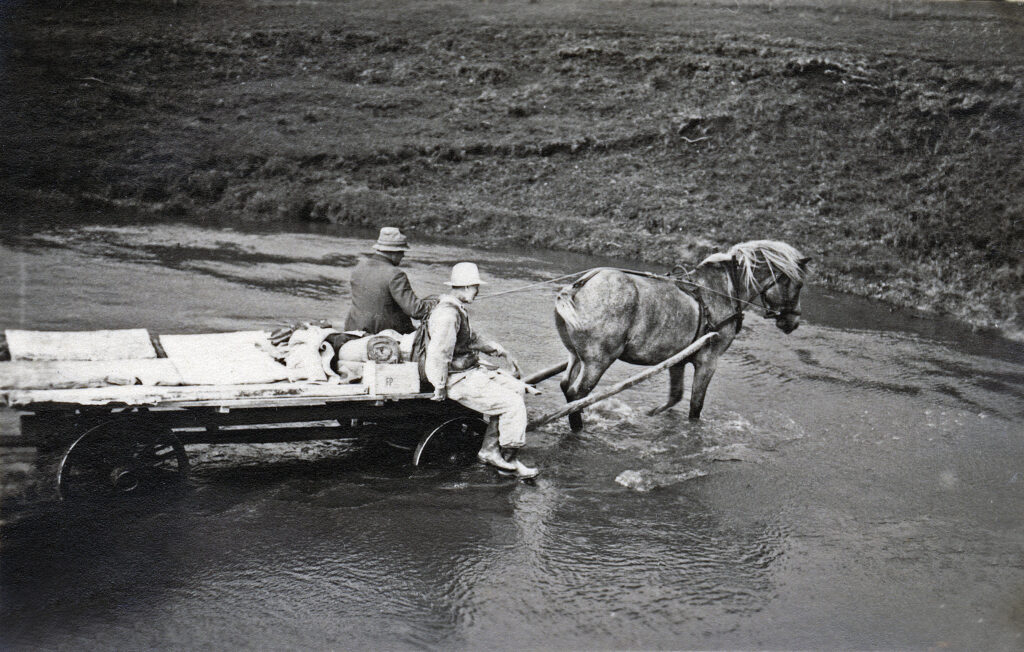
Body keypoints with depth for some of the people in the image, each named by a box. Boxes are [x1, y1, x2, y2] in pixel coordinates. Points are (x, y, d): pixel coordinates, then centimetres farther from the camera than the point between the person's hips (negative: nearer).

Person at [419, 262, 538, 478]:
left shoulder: (457, 309, 12)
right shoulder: (447, 314, -23)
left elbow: (471, 338, 29)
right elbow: (437, 353, -29)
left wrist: (501, 352, 27)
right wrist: (440, 388, -22)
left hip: (469, 369, 11)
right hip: (458, 379, -11)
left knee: (516, 387, 10)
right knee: (513, 404, -14)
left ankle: (490, 450, 12)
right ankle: (508, 460, 3)